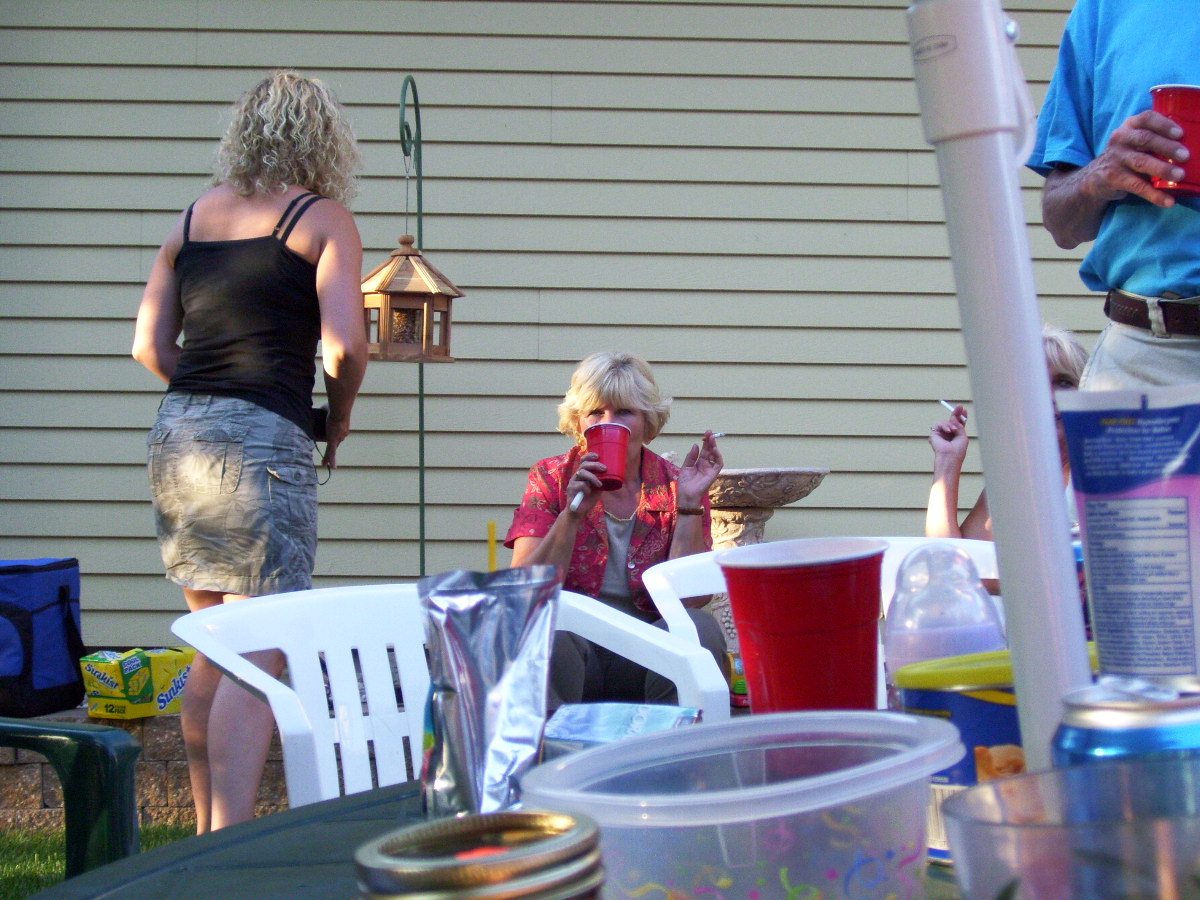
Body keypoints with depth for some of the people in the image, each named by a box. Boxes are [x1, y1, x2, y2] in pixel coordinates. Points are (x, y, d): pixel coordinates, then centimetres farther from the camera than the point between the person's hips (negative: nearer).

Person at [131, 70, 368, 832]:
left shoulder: (193, 218, 14)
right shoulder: (324, 218, -1)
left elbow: (150, 346, 11)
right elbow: (344, 345, -12)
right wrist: (339, 420, 5)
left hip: (177, 434, 7)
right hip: (263, 441, -6)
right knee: (260, 658, -5)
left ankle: (208, 837, 27)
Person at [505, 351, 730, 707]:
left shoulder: (676, 487, 3)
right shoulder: (551, 478, 2)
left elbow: (688, 597, -9)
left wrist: (689, 504, -15)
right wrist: (573, 513, -21)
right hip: (573, 652, -1)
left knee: (699, 628, -28)